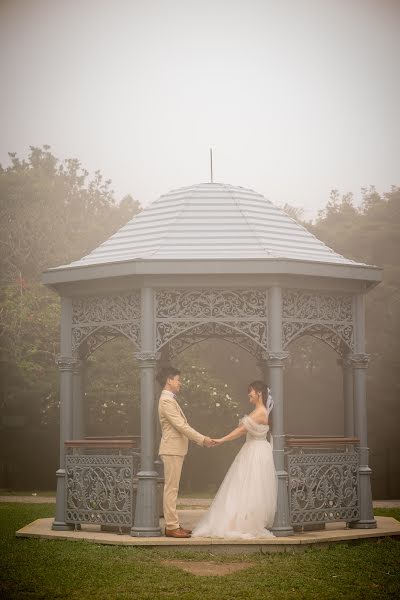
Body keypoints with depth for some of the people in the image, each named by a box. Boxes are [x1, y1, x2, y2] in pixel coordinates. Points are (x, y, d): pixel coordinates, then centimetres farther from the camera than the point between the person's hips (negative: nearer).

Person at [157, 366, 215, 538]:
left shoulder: (170, 400, 18)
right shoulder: (166, 401, -15)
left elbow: (183, 426, 20)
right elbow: (181, 426, -19)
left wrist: (201, 439, 14)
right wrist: (202, 439, -14)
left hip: (175, 450, 10)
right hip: (172, 450, -10)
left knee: (172, 489, 11)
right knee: (171, 489, -8)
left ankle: (173, 524, 14)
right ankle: (171, 527, -6)